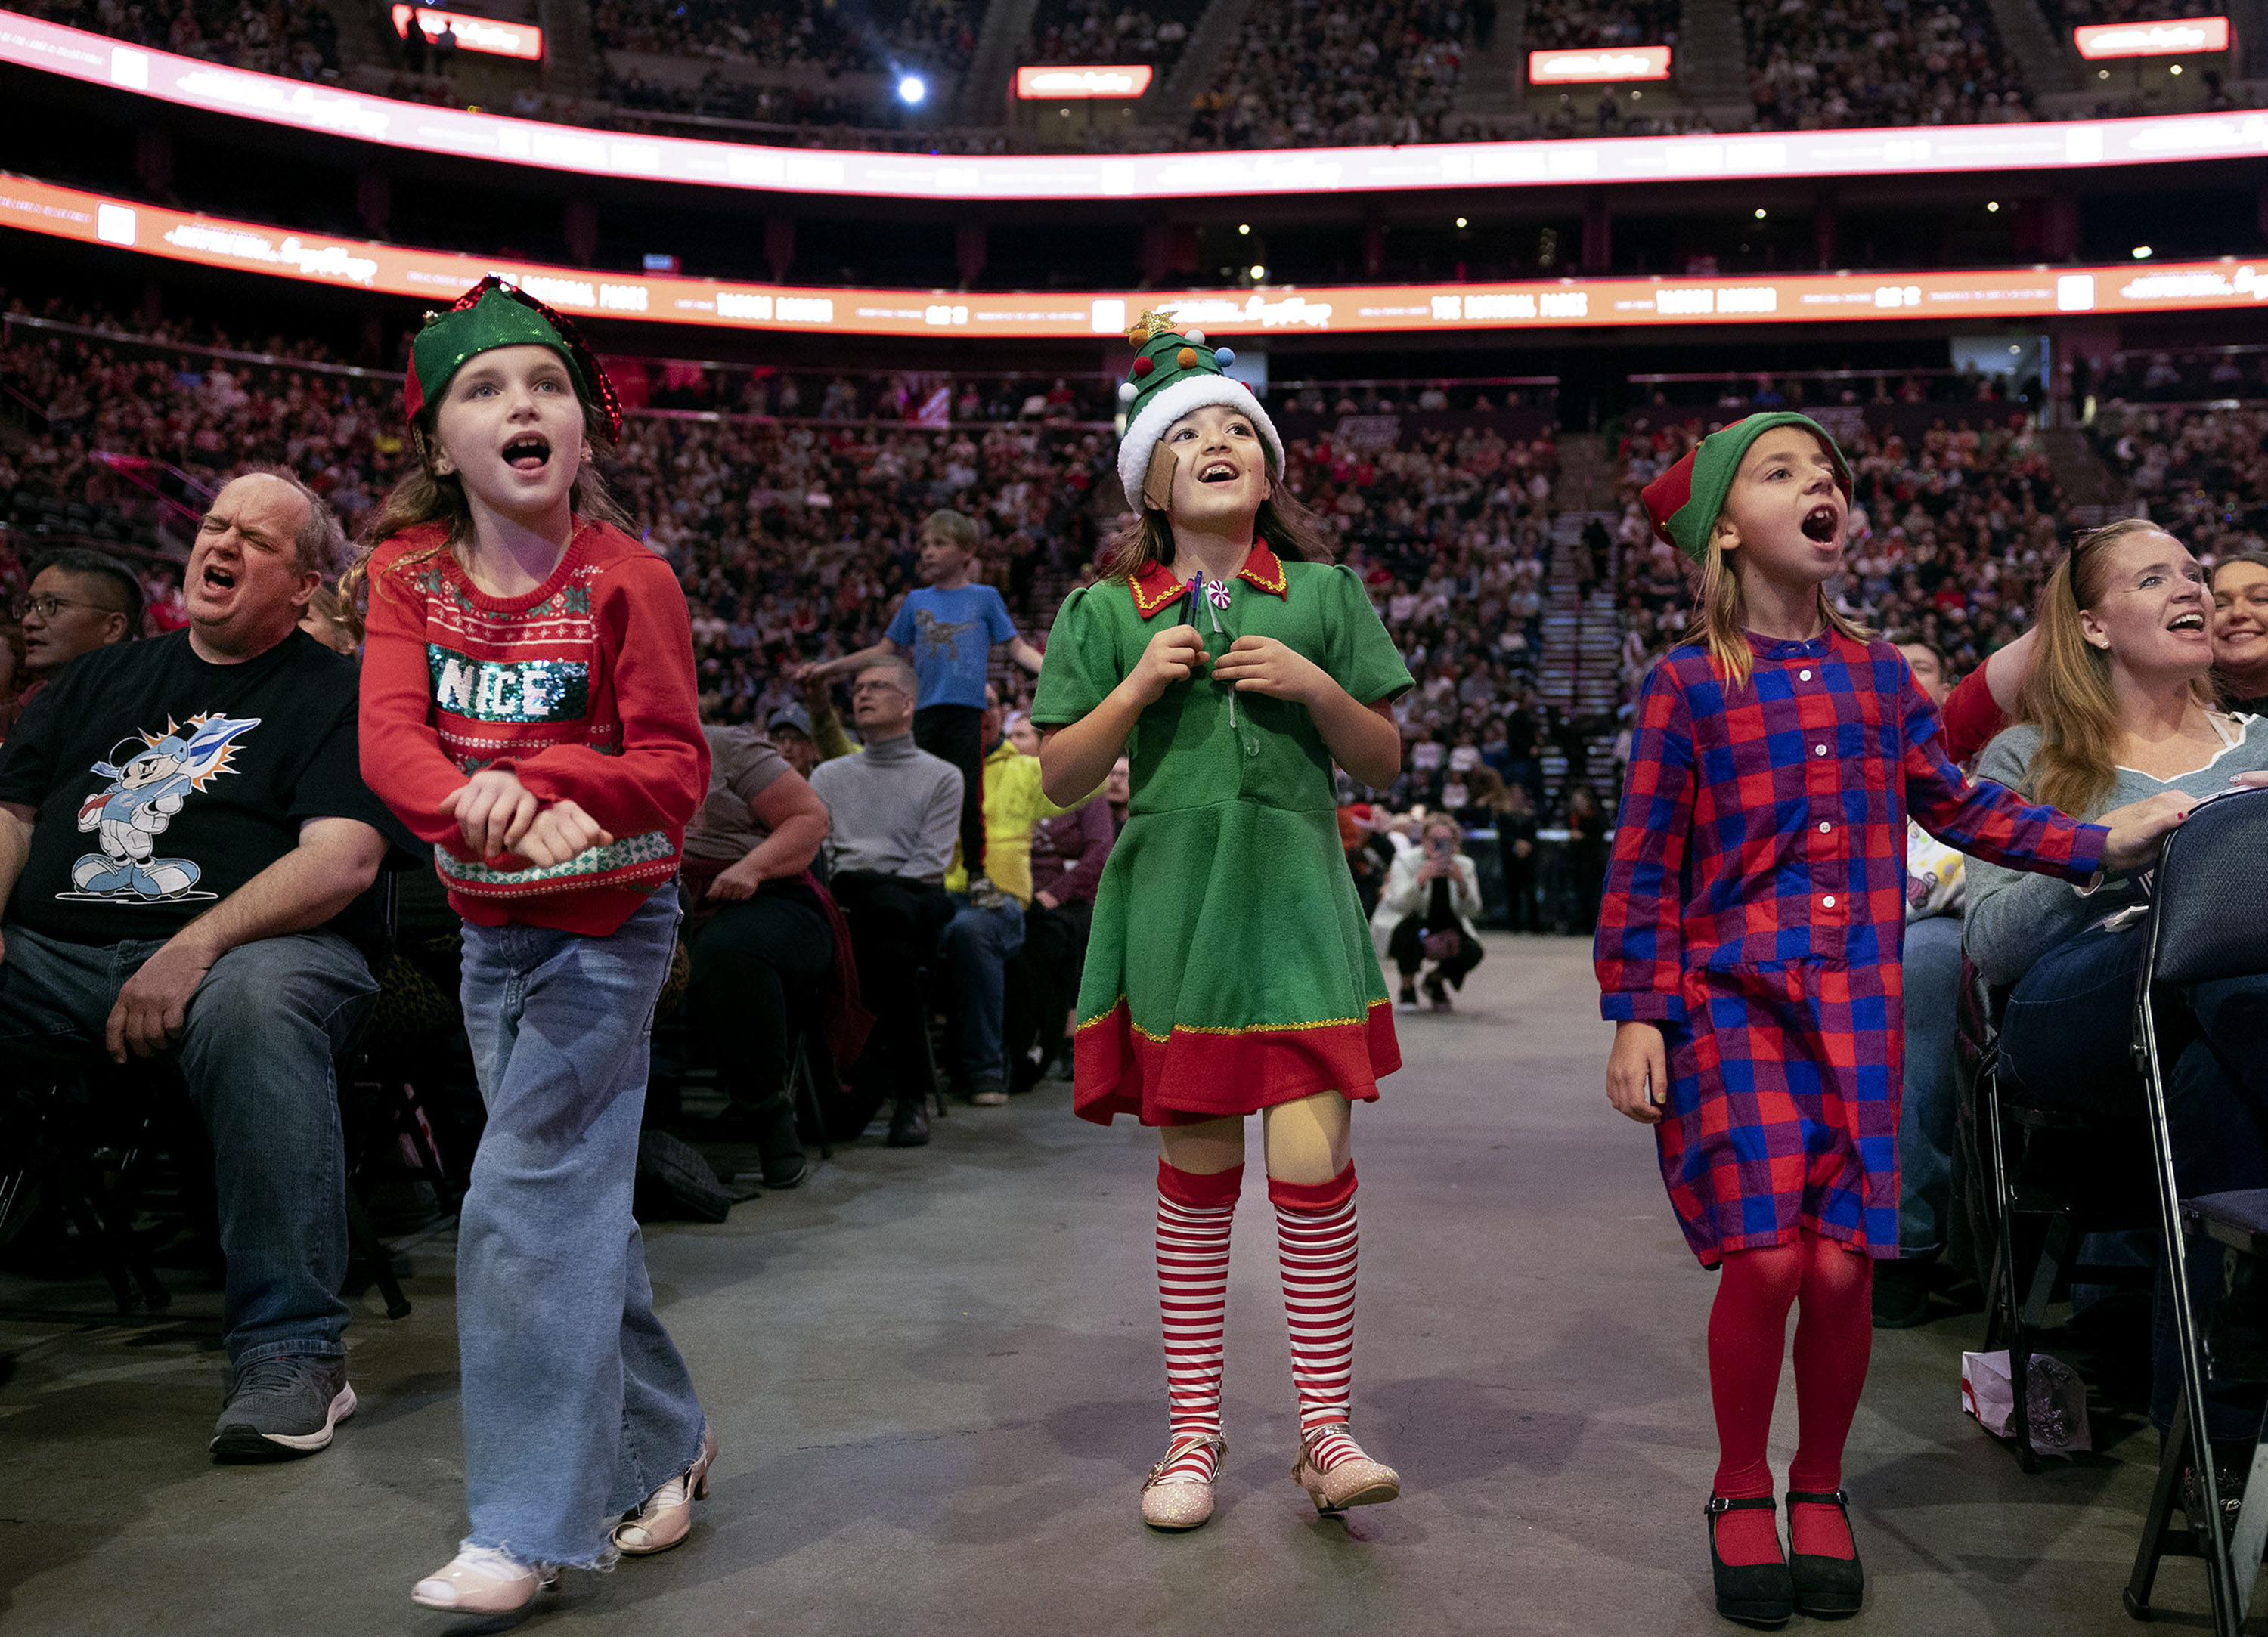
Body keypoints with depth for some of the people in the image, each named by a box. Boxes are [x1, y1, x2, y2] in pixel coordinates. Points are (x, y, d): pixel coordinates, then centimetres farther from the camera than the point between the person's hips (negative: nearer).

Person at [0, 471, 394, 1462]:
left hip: (251, 948, -4)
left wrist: (197, 946, -21)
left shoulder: (335, 694, 7)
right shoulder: (102, 681, 25)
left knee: (255, 1004, -39)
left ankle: (292, 1352, -33)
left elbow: (344, 857, -8)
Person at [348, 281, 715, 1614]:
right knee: (577, 1200, 13)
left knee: (529, 1201, -9)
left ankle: (530, 1527, 0)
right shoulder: (411, 576, 0)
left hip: (608, 923, -6)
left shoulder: (629, 579, -13)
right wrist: (474, 800, -35)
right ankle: (662, 1446, 30)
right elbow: (389, 737, -13)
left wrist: (541, 777, -31)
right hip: (492, 923, 6)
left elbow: (675, 770, -14)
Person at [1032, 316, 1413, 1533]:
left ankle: (1325, 1433, 7)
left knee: (1312, 1163, -8)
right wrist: (1139, 685, -9)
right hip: (1172, 898, 0)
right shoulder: (1109, 611, 7)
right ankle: (1194, 1433, 19)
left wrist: (1317, 687, -8)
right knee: (1196, 1176, 6)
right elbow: (1060, 779, 5)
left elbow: (1383, 762, 9)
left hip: (1294, 898, 0)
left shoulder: (1324, 595, 8)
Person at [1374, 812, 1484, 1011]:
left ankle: (1436, 980, 10)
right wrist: (1421, 879, -47)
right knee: (1410, 928, -37)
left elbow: (1472, 911, -16)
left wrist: (1462, 883, -34)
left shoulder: (1465, 866, -6)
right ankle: (1407, 986, -11)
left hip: (1445, 928, 3)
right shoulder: (1406, 861, -16)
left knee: (1473, 952, -23)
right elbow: (1400, 905, -31)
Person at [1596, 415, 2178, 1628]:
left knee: (1843, 1264, -1)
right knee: (1768, 1258, -12)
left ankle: (1819, 1488, 23)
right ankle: (1741, 1491, 12)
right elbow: (1644, 865, -1)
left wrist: (2098, 845, 14)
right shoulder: (1687, 684, -1)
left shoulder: (1880, 674, 11)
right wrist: (1635, 1016, -6)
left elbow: (1958, 807, 21)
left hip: (1861, 1006, 3)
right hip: (1732, 997, -3)